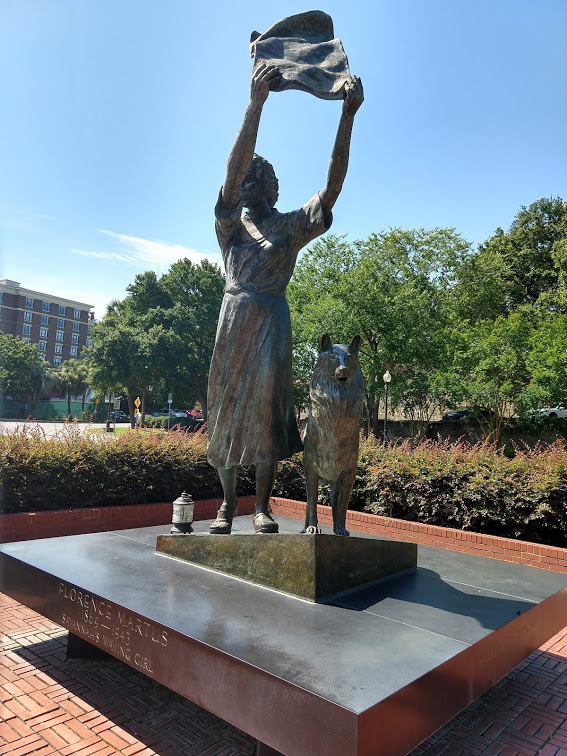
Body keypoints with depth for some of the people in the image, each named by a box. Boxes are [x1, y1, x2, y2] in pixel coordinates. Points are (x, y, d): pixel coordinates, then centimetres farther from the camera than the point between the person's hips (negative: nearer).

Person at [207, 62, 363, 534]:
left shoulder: (291, 226, 15)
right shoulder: (230, 223, 14)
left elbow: (333, 186, 2)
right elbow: (233, 169, -4)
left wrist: (348, 114, -5)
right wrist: (256, 104, -15)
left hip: (273, 318, 0)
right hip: (235, 314, 1)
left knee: (269, 403, -11)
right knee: (227, 404, -2)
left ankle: (262, 505, -4)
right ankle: (228, 503, 8)